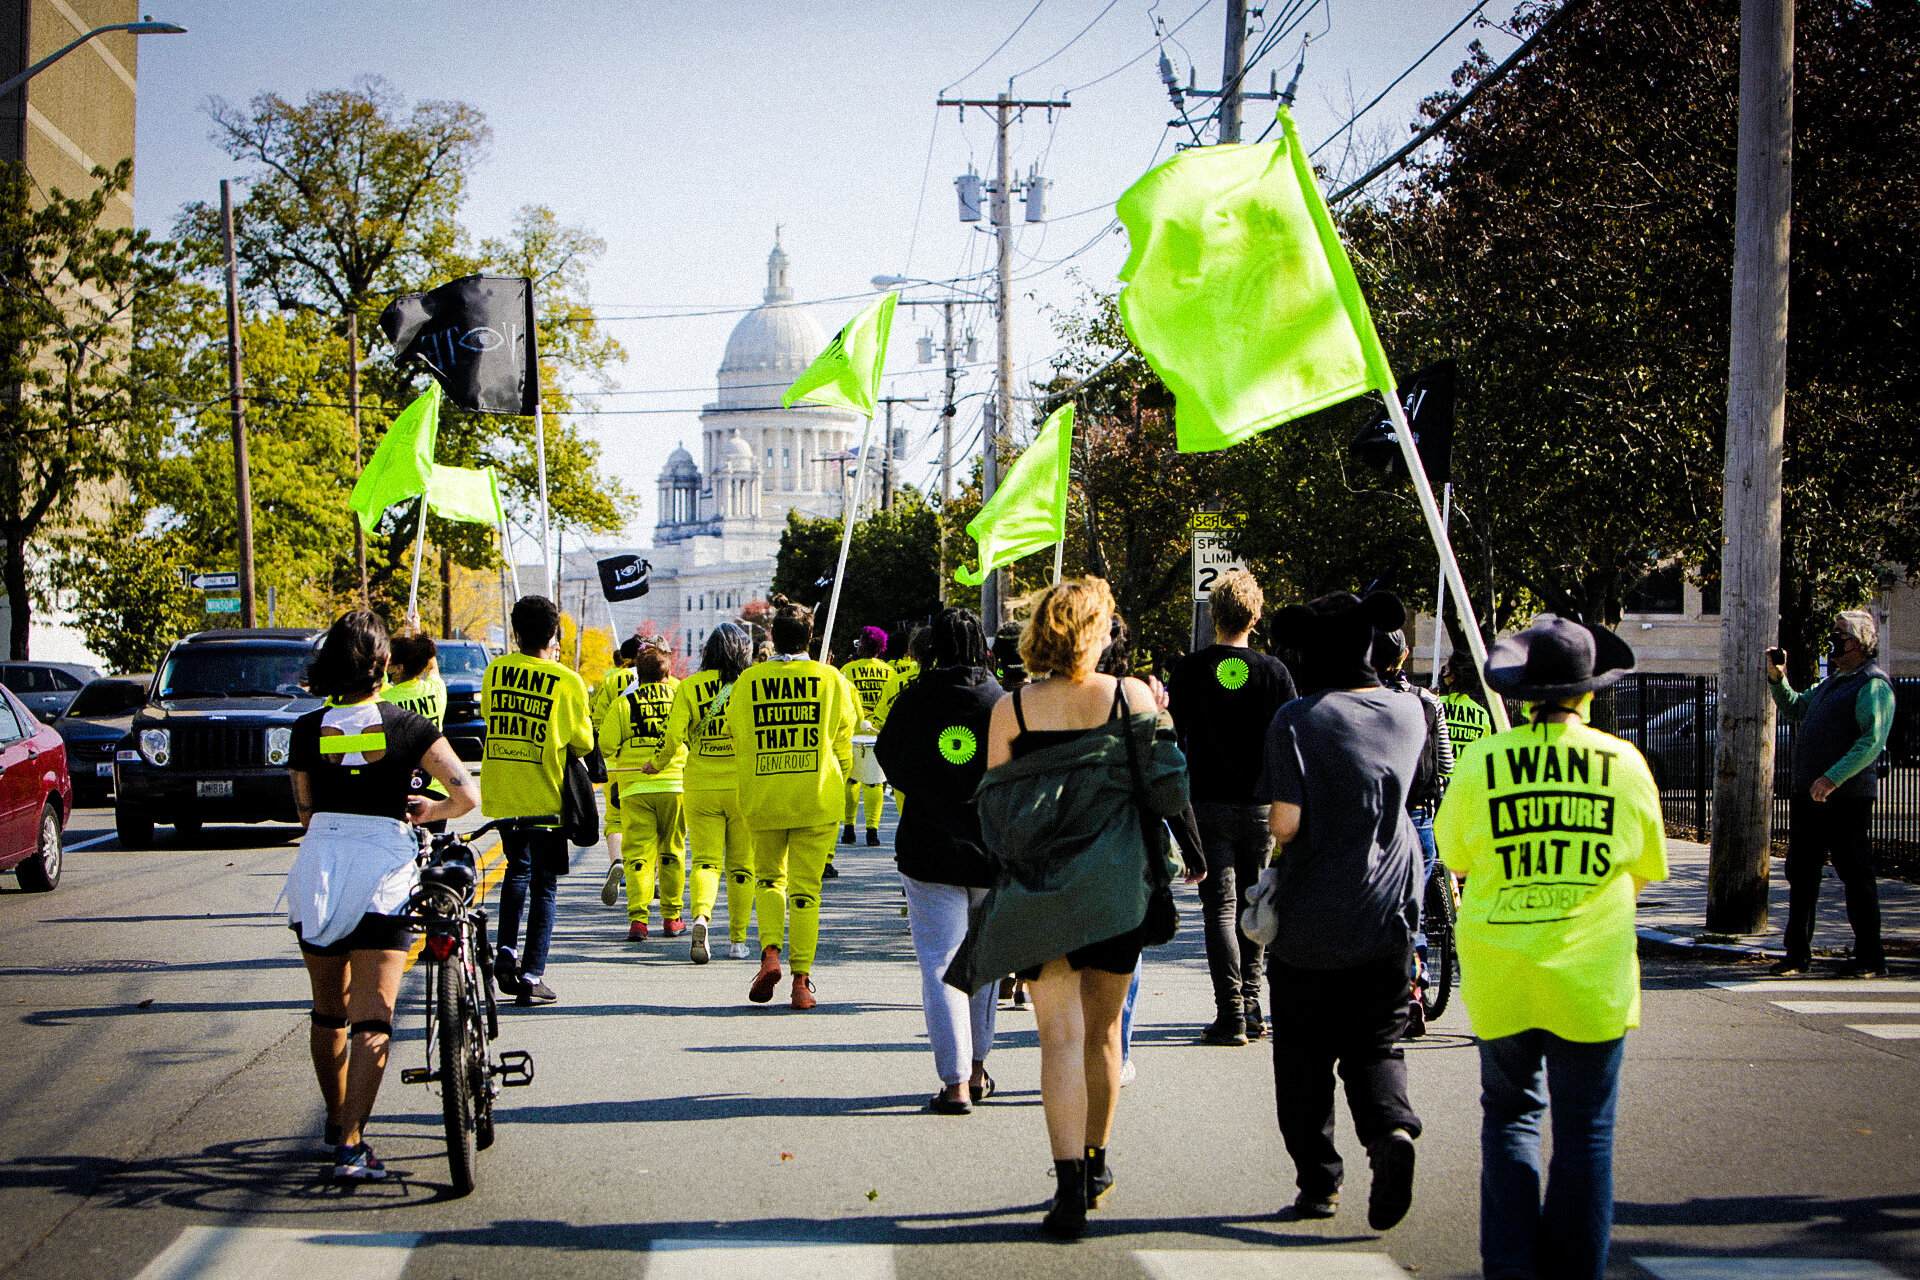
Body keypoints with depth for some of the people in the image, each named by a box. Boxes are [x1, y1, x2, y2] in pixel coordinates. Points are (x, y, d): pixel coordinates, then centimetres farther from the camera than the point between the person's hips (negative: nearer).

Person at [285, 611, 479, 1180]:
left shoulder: (307, 730, 3)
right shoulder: (408, 726, -3)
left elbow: (305, 813, 9)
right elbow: (467, 796, -8)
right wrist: (430, 810, 11)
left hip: (317, 865, 3)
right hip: (383, 867, -3)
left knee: (328, 1011, 18)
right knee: (372, 1017, -3)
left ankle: (336, 1124, 33)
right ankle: (351, 1145, -13)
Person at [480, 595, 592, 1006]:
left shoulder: (496, 669, -1)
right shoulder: (567, 682, -11)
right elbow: (582, 742, -3)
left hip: (500, 794, 4)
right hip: (545, 797, -3)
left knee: (517, 868, 24)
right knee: (544, 884, 4)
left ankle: (507, 949, 8)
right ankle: (531, 975, 0)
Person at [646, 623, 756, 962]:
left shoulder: (689, 687, -1)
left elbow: (673, 734, -8)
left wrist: (656, 763, 9)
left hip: (700, 785, 1)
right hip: (742, 786, -1)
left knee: (705, 860, 3)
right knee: (741, 865, 10)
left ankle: (701, 917, -24)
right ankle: (737, 940, 14)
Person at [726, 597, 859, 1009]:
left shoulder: (749, 680, -1)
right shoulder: (830, 678, -2)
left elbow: (737, 737, 4)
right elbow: (843, 737, 3)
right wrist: (839, 780, 20)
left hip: (762, 797, 1)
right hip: (818, 797, -1)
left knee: (768, 875, 20)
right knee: (805, 887, 4)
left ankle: (770, 952, -3)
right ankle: (801, 981, -1)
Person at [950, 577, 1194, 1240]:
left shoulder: (1011, 709, -3)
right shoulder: (1132, 696, -4)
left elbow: (995, 806, 1)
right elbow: (1163, 789, -2)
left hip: (1042, 890, -1)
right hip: (1118, 885, 1)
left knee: (1061, 1037, -3)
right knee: (1102, 1029, 17)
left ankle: (1069, 1186, -14)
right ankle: (1094, 1165, 30)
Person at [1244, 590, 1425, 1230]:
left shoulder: (1297, 720, -12)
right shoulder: (1409, 714, 2)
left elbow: (1285, 820, -17)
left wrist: (1277, 859, 3)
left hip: (1309, 922, -3)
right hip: (1386, 919, 3)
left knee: (1304, 1056, 10)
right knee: (1375, 1044, 11)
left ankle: (1318, 1179, 13)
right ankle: (1391, 1127, -16)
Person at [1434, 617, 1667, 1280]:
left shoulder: (1479, 762, -6)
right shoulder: (1624, 762, -5)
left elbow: (1455, 856, 8)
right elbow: (1644, 870, 7)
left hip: (1499, 975, 1)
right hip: (1592, 977, -1)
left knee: (1510, 1113, 16)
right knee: (1585, 1132, 8)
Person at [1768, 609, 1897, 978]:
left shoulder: (1874, 685, -10)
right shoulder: (1832, 682, 20)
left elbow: (1873, 741, -22)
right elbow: (1795, 710, 34)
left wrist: (1833, 778, -28)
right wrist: (1777, 679, 17)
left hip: (1847, 798, -9)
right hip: (1807, 794, 9)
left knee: (1855, 875, -3)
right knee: (1801, 874, 10)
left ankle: (1870, 958, 3)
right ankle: (1798, 954, 18)